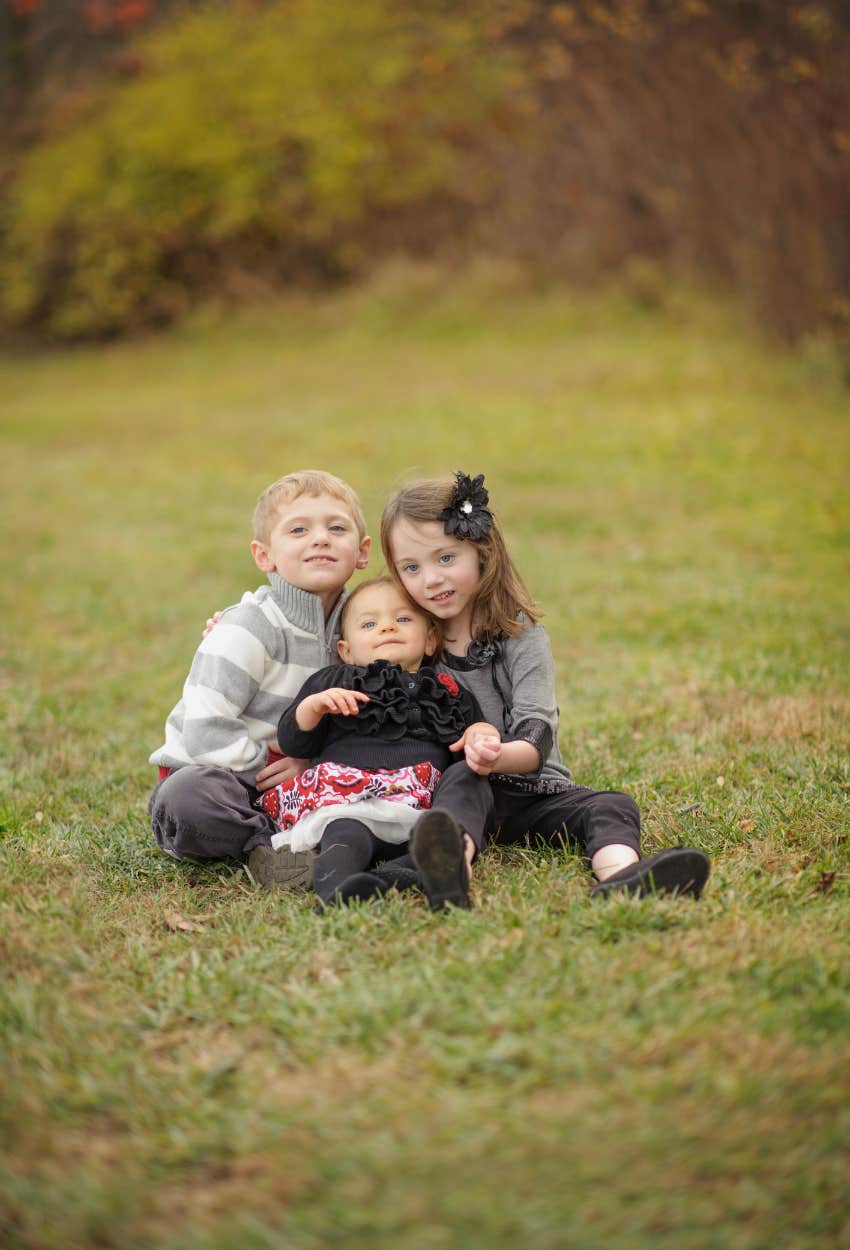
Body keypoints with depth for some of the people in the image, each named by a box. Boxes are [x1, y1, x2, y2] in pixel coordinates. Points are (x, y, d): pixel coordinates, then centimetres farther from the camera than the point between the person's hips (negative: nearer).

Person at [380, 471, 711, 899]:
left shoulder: (522, 636, -2)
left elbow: (536, 740, -14)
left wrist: (498, 757, -38)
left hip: (530, 789, 1)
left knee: (613, 807, -25)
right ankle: (451, 861, -68)